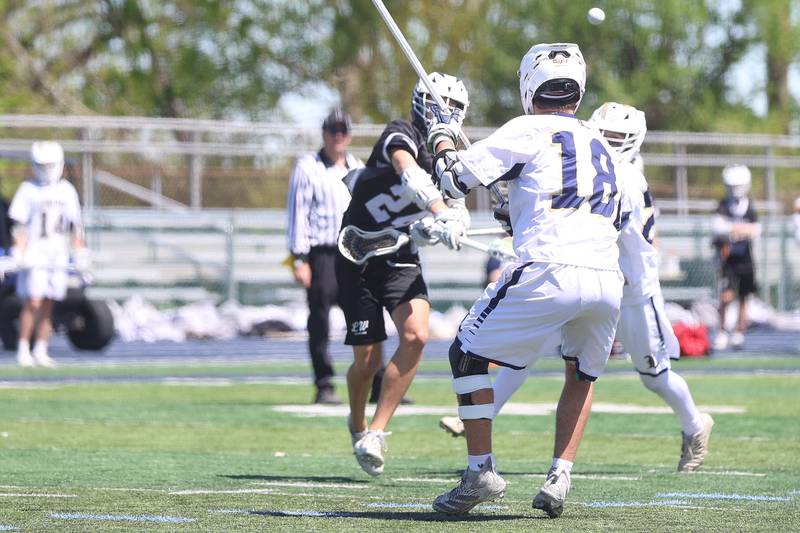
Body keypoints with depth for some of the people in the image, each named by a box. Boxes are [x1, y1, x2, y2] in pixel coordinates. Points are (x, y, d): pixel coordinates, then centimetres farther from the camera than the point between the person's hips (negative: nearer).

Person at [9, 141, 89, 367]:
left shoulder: (67, 191, 11)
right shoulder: (29, 190, -3)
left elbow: (75, 226, 15)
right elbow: (20, 225, -5)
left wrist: (80, 253, 11)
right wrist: (19, 253, -12)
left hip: (58, 256, 4)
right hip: (34, 255, -4)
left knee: (48, 306, 4)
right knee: (32, 304, -10)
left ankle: (41, 351, 10)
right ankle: (23, 349, -3)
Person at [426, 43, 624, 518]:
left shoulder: (527, 132, 5)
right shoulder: (602, 145, 24)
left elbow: (454, 181, 4)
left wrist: (442, 141, 26)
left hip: (548, 274, -5)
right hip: (607, 279, 6)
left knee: (469, 355, 11)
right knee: (582, 375, 29)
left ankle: (481, 470, 2)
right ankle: (560, 477, 14)